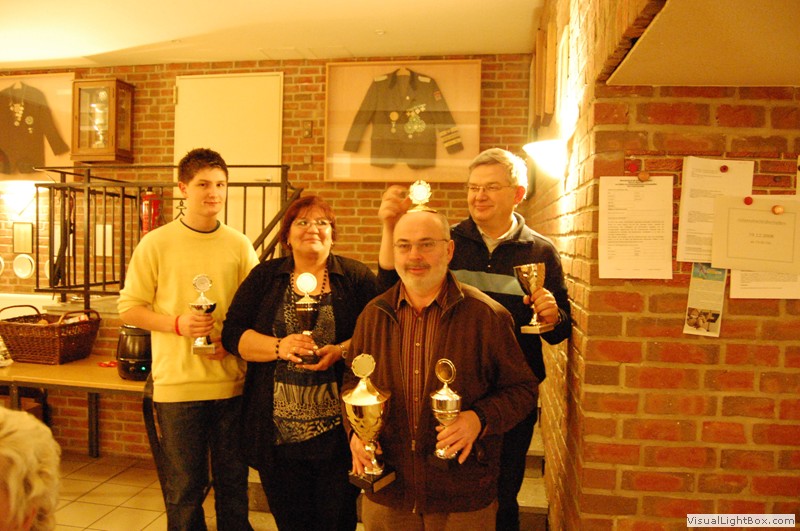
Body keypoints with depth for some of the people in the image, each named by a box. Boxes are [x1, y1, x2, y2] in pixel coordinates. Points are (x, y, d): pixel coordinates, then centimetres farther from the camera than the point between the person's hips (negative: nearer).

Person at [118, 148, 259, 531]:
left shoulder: (240, 246, 4)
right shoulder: (156, 243, -1)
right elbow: (129, 309, 1)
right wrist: (177, 323, -15)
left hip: (231, 382, 2)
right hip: (177, 383, -2)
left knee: (233, 482, 14)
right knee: (183, 488, 10)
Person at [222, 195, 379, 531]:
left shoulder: (356, 277, 3)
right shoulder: (264, 277, 8)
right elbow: (233, 334, 2)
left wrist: (341, 350, -18)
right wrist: (279, 347, -14)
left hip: (337, 426, -1)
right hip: (278, 427, 2)